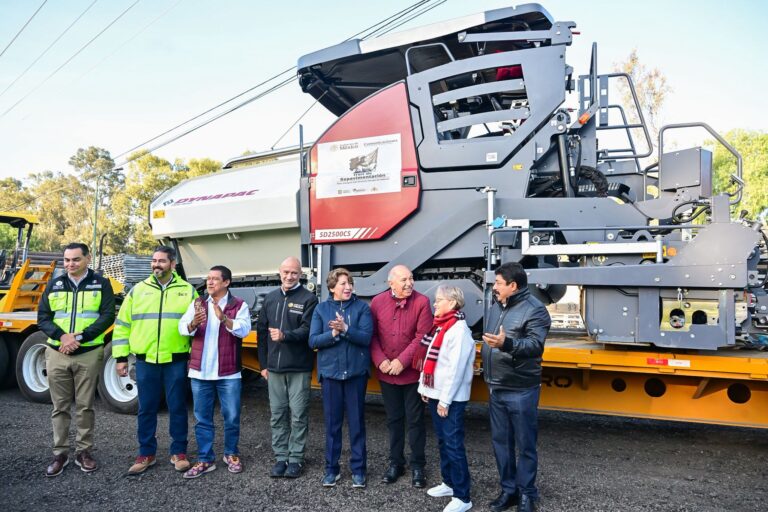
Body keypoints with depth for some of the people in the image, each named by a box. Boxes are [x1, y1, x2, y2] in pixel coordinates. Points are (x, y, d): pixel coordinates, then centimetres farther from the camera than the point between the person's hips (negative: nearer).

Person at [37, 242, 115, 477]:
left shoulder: (101, 284, 0)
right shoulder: (54, 285, 8)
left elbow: (107, 317, -8)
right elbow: (43, 317, 3)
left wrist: (79, 337, -17)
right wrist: (62, 336, -15)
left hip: (89, 354, -2)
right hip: (57, 354, 2)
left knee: (85, 406, 6)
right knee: (60, 407, 9)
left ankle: (84, 451, 17)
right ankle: (60, 453, 19)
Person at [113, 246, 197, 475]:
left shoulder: (188, 290, 3)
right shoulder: (138, 290, 6)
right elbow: (122, 325, 8)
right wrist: (120, 357, 4)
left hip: (176, 361, -1)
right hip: (145, 360, 2)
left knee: (177, 407, 7)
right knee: (146, 409, 10)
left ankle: (179, 452, 20)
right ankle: (146, 454, 24)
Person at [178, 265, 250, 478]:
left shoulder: (239, 305, -2)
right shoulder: (197, 303, 8)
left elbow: (243, 329, -17)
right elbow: (182, 327, -5)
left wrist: (224, 318, -33)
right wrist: (193, 323, -28)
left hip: (228, 373, -3)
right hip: (200, 372, 3)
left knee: (232, 417, 7)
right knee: (202, 419, 10)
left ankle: (231, 454, 26)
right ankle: (205, 460, 21)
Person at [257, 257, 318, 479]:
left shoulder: (308, 298, -4)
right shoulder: (270, 298, 12)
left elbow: (307, 329, -14)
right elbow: (261, 331, 15)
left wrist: (285, 336, -30)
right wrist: (264, 363, 12)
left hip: (299, 368, -5)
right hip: (274, 368, 5)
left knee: (298, 415, 2)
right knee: (277, 414, 10)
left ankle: (296, 458, 13)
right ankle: (281, 457, 21)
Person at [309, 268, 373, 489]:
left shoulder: (362, 307, -3)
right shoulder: (321, 309, 2)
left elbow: (366, 337, -12)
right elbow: (313, 341, -3)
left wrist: (345, 329, -25)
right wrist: (333, 333, -18)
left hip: (356, 371, -1)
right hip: (330, 371, 1)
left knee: (356, 422, 8)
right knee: (332, 422, 10)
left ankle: (358, 469, 21)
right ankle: (331, 468, 24)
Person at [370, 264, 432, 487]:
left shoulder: (421, 302, -10)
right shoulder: (378, 302, -1)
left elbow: (422, 337, -14)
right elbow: (372, 335, -1)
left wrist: (402, 361, -17)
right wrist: (380, 360, -12)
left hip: (412, 372, -3)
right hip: (387, 372, 3)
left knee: (415, 420, 8)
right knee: (394, 419, 15)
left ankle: (417, 465, 22)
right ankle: (396, 462, 30)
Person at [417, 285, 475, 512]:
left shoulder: (458, 329, -17)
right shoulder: (438, 326, 12)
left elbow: (456, 368, -20)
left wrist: (445, 400, -19)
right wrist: (425, 387, 12)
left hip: (450, 398, -9)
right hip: (435, 394, 9)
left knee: (454, 444, -4)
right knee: (443, 441, 18)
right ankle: (449, 483, 32)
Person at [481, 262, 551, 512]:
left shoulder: (534, 310, -14)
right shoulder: (496, 307, 10)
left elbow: (535, 345, -26)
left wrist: (507, 344, -43)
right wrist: (487, 374, 21)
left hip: (521, 391, -8)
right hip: (496, 389, 8)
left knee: (525, 445, 6)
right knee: (501, 442, 15)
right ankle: (508, 489, 29)